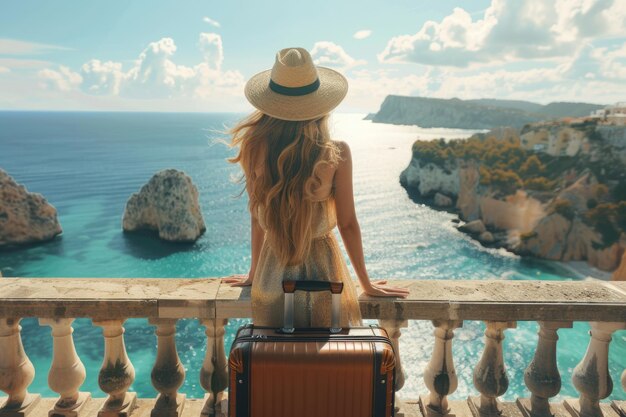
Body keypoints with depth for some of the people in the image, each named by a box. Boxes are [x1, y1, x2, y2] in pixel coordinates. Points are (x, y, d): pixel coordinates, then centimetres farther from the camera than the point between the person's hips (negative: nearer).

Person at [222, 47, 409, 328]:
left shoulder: (255, 148, -13)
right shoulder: (335, 154, -18)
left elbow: (257, 217, -2)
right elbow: (347, 223, -9)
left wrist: (253, 273, 14)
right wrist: (367, 285, 6)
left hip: (272, 273, 2)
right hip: (322, 271, -2)